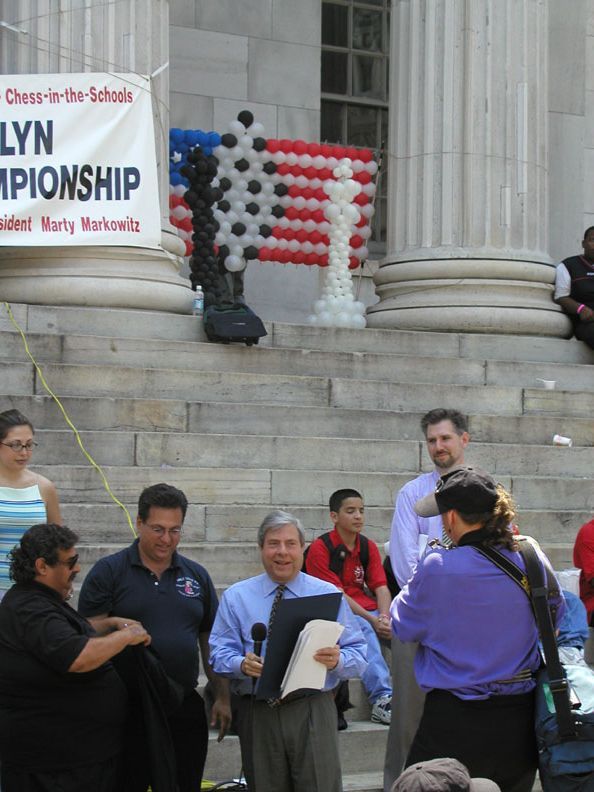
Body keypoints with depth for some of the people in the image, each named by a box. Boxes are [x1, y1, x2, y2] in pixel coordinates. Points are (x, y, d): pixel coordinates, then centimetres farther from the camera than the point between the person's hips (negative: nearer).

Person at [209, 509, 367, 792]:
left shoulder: (329, 595, 7)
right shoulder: (235, 597, 10)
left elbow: (358, 655, 4)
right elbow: (220, 654, 3)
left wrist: (338, 660, -19)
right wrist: (242, 664, -18)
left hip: (312, 712, -1)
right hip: (257, 713, 1)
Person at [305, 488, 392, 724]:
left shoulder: (368, 547, 13)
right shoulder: (320, 548, -5)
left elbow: (381, 587, 5)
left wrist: (384, 618, -16)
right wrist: (372, 620, -19)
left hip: (370, 613, 6)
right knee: (363, 629, -36)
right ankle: (382, 698, -45)